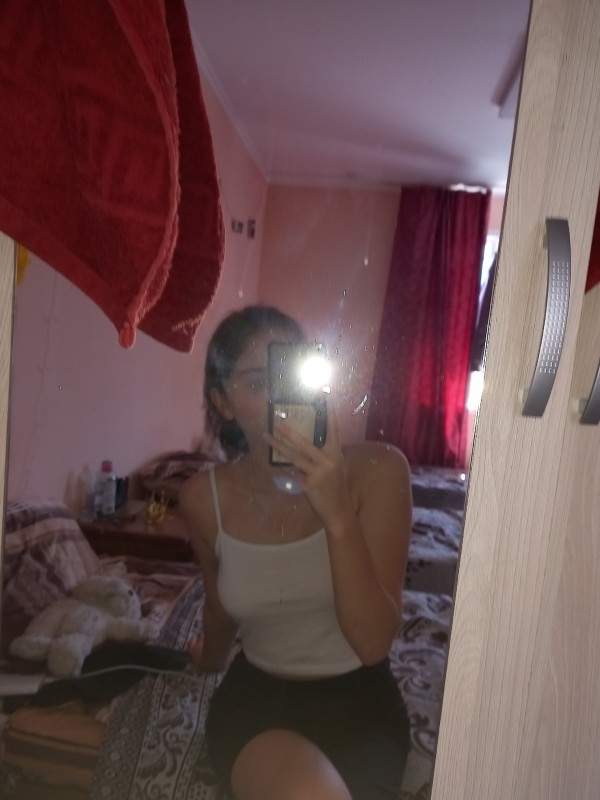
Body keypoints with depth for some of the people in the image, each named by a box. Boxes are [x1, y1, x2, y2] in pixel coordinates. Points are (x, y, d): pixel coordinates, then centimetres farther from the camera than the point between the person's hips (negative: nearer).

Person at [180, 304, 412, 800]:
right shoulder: (204, 497, -10)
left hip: (357, 702, 0)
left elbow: (374, 642, -21)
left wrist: (338, 515, -35)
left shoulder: (377, 471, -19)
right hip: (255, 696, 1)